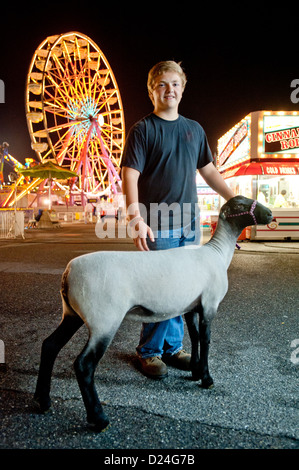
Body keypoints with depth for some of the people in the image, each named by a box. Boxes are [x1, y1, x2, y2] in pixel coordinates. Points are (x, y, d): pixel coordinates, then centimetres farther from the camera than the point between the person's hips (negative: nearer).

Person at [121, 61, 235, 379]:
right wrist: (136, 217, -25)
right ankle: (149, 351, 17)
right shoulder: (143, 129, -2)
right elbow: (130, 174, -12)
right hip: (159, 225, -5)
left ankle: (173, 347, 27)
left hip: (189, 224, 6)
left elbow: (208, 171, 21)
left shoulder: (194, 129, 16)